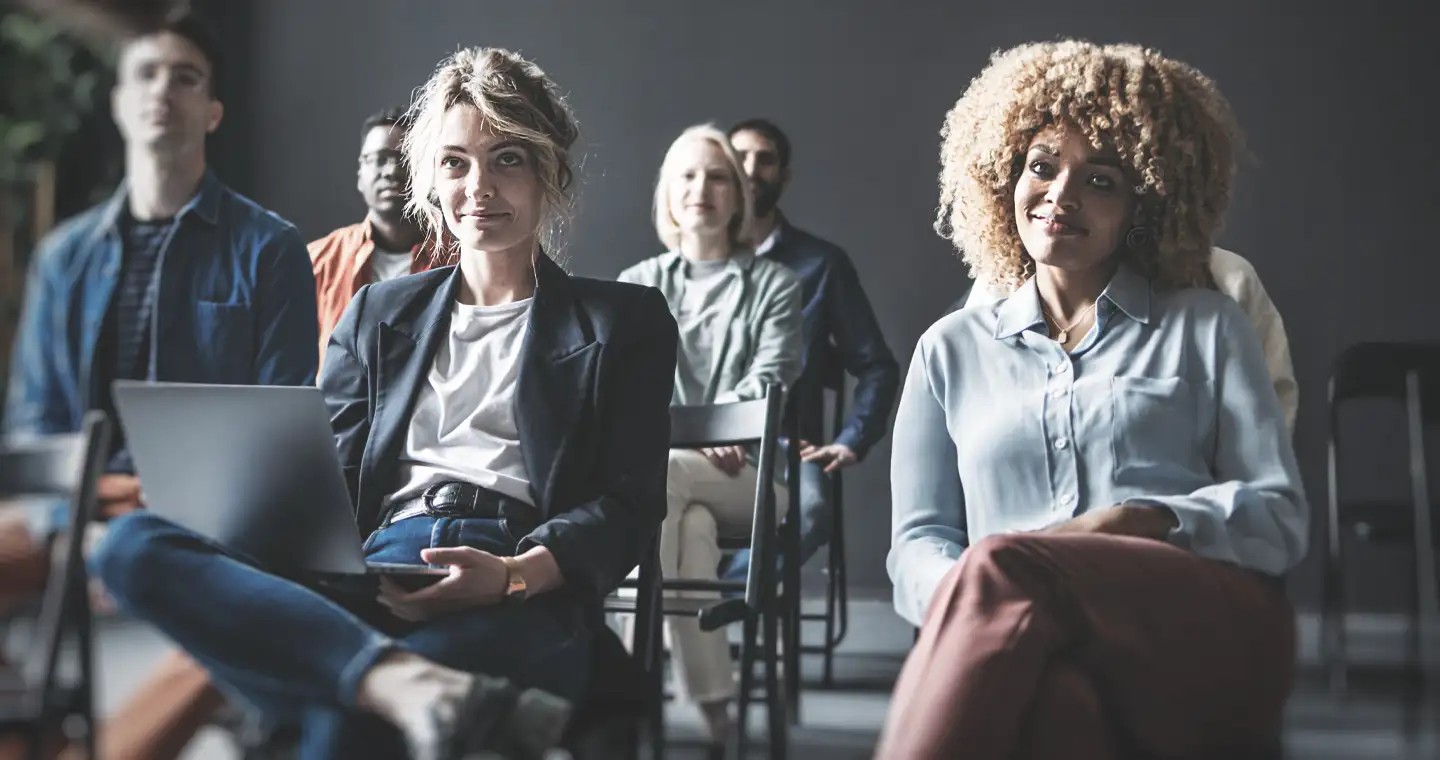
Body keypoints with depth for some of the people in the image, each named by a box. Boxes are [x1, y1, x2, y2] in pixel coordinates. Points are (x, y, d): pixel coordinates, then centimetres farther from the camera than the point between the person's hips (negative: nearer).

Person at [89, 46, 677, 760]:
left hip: (523, 607, -5)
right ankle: (417, 688, -46)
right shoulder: (376, 315, 29)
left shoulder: (626, 322, 19)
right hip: (370, 585, 5)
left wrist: (513, 575, -15)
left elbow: (628, 506, 7)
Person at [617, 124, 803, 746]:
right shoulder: (635, 286, 20)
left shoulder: (773, 285, 14)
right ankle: (709, 702, -38)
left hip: (750, 481, -1)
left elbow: (768, 382, 0)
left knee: (659, 472, -35)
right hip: (653, 472, 1)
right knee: (691, 523, -36)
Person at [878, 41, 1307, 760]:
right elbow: (918, 540, 16)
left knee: (1004, 567, -36)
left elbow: (1282, 517, 12)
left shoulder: (1205, 328, 22)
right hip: (1030, 649, 1)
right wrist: (965, 599, -10)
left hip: (1209, 634, -1)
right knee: (1053, 697, -40)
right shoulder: (951, 349, 25)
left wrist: (1138, 519, -9)